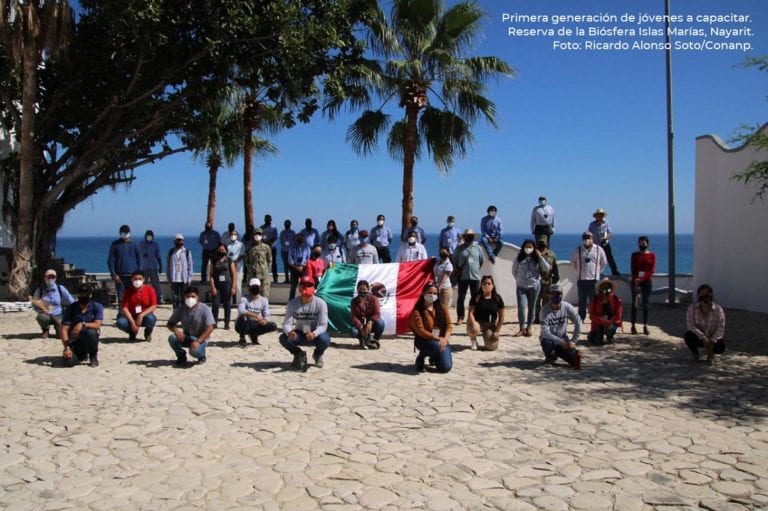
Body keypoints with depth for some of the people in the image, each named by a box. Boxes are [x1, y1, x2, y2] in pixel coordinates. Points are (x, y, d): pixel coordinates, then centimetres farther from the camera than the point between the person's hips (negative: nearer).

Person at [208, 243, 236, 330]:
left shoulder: (230, 261, 5)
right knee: (215, 305, -6)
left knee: (227, 305, 2)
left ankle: (227, 324, 9)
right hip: (217, 285, 1)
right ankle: (214, 323, 5)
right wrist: (213, 287, -6)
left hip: (227, 284, 0)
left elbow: (234, 274, 3)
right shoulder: (214, 261, 8)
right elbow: (211, 275, 4)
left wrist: (233, 287, -5)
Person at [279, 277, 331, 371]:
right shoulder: (292, 303, -12)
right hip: (299, 334, 2)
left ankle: (318, 355, 5)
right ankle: (299, 354, 8)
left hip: (316, 334, -2)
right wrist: (290, 332, -43)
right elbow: (287, 323, -18)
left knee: (324, 339, -35)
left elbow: (323, 325, -23)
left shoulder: (320, 303, -18)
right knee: (284, 338, -26)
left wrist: (314, 334, -45)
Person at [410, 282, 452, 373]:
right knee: (436, 346, -39)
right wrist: (437, 338, -22)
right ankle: (421, 357, -4)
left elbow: (448, 325, 0)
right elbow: (420, 331, -17)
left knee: (446, 367, -12)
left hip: (441, 340, 4)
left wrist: (445, 338, -18)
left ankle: (433, 357, 25)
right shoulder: (417, 311, -12)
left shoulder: (441, 308, 3)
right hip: (424, 340, -4)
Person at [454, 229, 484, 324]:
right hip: (463, 277, -1)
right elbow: (455, 261, 10)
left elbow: (482, 261, 16)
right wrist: (457, 270, -1)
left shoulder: (477, 248, 7)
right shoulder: (459, 248, 4)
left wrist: (476, 268, 10)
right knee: (461, 297, 1)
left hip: (475, 277, 1)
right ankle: (460, 318, 6)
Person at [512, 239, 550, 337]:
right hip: (521, 287, -1)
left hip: (534, 286, 1)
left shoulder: (537, 259, -1)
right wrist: (519, 280, 9)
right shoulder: (518, 259, 0)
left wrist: (540, 257, -13)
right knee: (521, 307, -11)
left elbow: (547, 268, -11)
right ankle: (522, 328, 0)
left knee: (531, 307, 8)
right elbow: (514, 271, 12)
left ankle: (528, 328, 20)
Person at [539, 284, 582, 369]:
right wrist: (561, 342, -28)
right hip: (549, 338, 1)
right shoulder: (545, 309, -19)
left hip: (563, 338, -1)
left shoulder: (567, 307, -10)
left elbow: (578, 323, -3)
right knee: (547, 344, -35)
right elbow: (545, 332, -24)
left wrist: (574, 341, -9)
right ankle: (550, 356, -2)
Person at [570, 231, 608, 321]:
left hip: (594, 279, 0)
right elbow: (572, 262, 14)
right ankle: (581, 318, 11)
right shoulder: (578, 250, 1)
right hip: (581, 279, 0)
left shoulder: (599, 249, 1)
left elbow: (604, 263, 12)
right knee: (582, 300, 4)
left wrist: (597, 271, 9)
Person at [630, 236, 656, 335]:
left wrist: (642, 278, -16)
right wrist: (636, 281, -14)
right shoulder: (635, 255, 7)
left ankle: (645, 326, 4)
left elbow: (652, 270, -4)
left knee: (645, 304, 1)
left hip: (647, 281, 0)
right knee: (635, 303, 0)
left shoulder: (652, 255, 5)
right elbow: (632, 269, -1)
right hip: (636, 281, 0)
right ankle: (633, 326, 1)